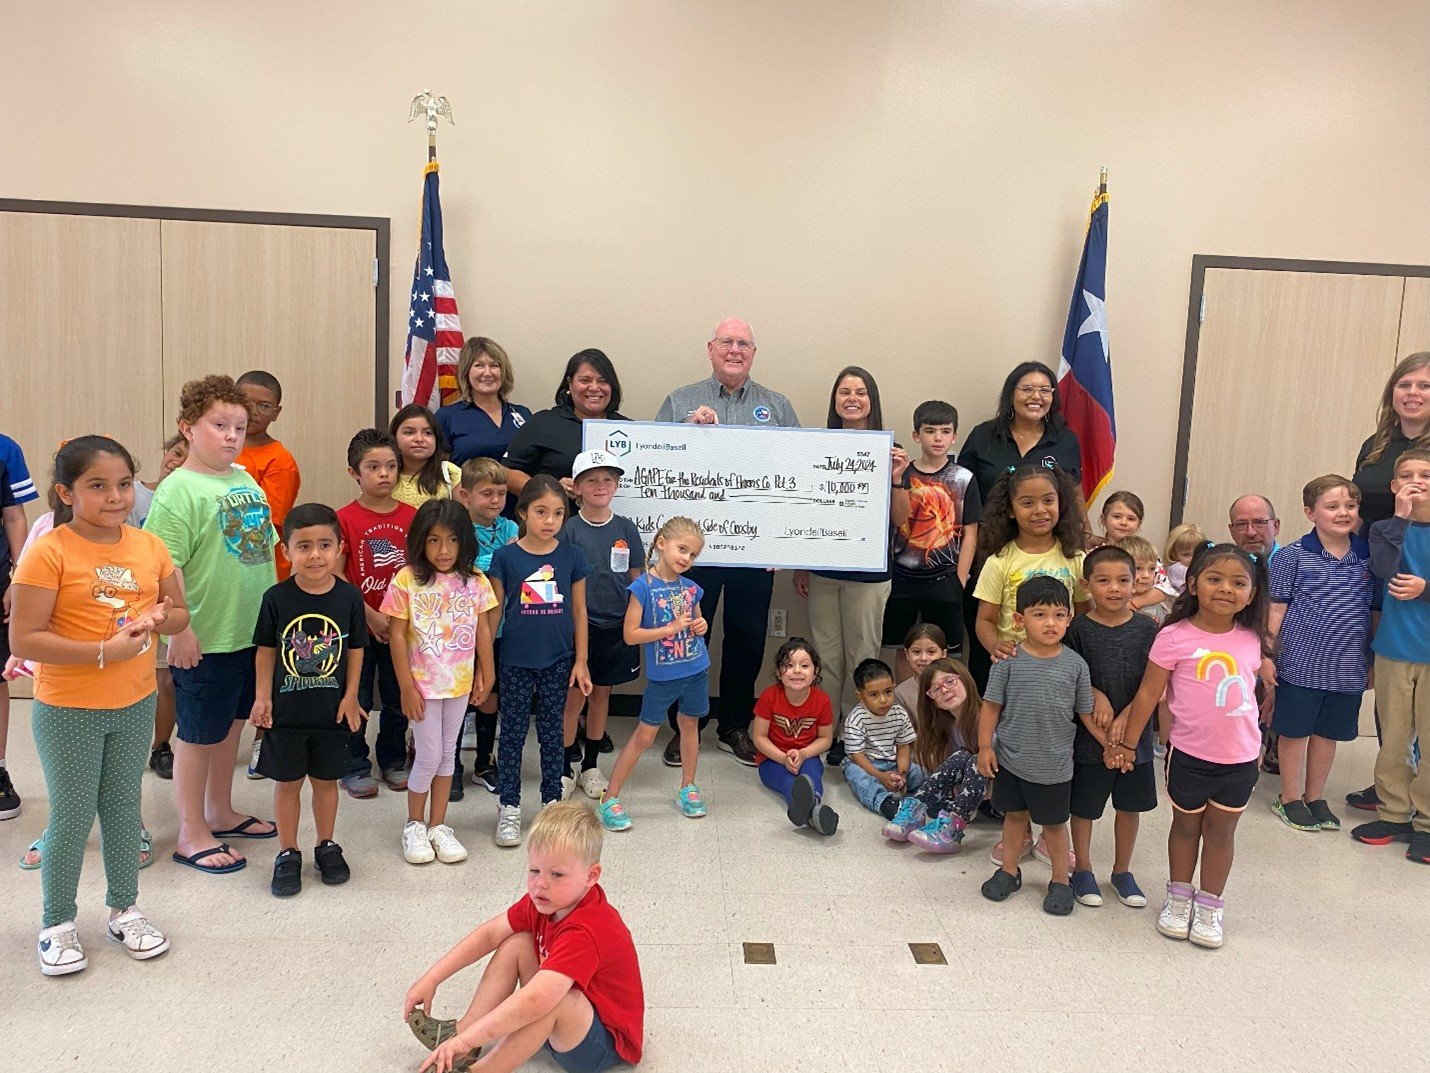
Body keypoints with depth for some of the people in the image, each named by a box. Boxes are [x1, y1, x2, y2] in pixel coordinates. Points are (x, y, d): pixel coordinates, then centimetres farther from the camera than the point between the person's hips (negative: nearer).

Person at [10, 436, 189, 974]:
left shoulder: (150, 546, -1)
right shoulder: (48, 553, -16)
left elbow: (180, 613, 9)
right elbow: (23, 640, -19)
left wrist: (159, 616, -13)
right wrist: (104, 651, -25)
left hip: (136, 705, 4)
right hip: (67, 711, -4)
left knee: (123, 807, 16)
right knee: (72, 815, 7)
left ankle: (124, 909, 33)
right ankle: (58, 923, 27)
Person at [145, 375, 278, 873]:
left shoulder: (246, 480, 7)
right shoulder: (179, 489, -15)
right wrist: (180, 630, -21)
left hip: (253, 631, 7)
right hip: (205, 639, -7)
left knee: (231, 724, 20)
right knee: (198, 734, 7)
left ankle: (220, 812, 37)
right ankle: (191, 834, 22)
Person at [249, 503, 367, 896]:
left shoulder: (349, 597, -7)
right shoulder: (277, 598, -9)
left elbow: (356, 649, 1)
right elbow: (266, 650, 0)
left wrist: (351, 695, -2)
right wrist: (262, 696, -3)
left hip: (332, 709, 1)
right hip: (286, 709, 0)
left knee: (325, 779, 14)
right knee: (287, 782, 10)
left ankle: (326, 845, 32)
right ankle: (287, 853, 25)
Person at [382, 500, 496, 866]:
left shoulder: (475, 581, -3)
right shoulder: (406, 580, -12)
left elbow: (483, 630, 4)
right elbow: (397, 635, -10)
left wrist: (486, 675, 5)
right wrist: (407, 687, -11)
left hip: (460, 683, 3)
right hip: (422, 684, -3)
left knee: (447, 754, 13)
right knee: (429, 757, 1)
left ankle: (438, 825, 25)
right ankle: (414, 825, 22)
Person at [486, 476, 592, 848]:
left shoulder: (571, 557, -2)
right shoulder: (506, 557, -7)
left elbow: (579, 611, 4)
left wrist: (581, 661, 3)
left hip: (558, 660, 1)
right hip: (516, 661, -1)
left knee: (552, 732, 13)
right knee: (512, 733, 8)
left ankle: (553, 802, 26)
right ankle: (509, 808, 20)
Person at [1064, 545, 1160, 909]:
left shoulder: (1147, 628, -3)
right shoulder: (1078, 629, -9)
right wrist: (1104, 740, -13)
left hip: (1136, 734, 2)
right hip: (1089, 738, -2)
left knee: (1130, 805, 15)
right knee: (1084, 805, 9)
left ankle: (1122, 871, 34)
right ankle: (1082, 870, 30)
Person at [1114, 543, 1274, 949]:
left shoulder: (1252, 639, -3)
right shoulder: (1174, 637, -14)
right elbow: (1149, 692, -9)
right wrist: (1127, 743, -6)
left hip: (1240, 758, 3)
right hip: (1189, 755, -2)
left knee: (1221, 830, 15)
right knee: (1187, 825, 17)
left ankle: (1209, 906, 31)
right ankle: (1178, 897, 36)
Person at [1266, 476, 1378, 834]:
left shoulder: (1369, 558, 4)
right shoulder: (1292, 556, -8)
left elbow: (1376, 612, 12)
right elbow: (1276, 609, -5)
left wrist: (1374, 663, 13)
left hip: (1348, 667, 4)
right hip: (1300, 665, -3)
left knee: (1328, 733, 15)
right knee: (1295, 732, 9)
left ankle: (1315, 797, 32)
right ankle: (1289, 798, 25)